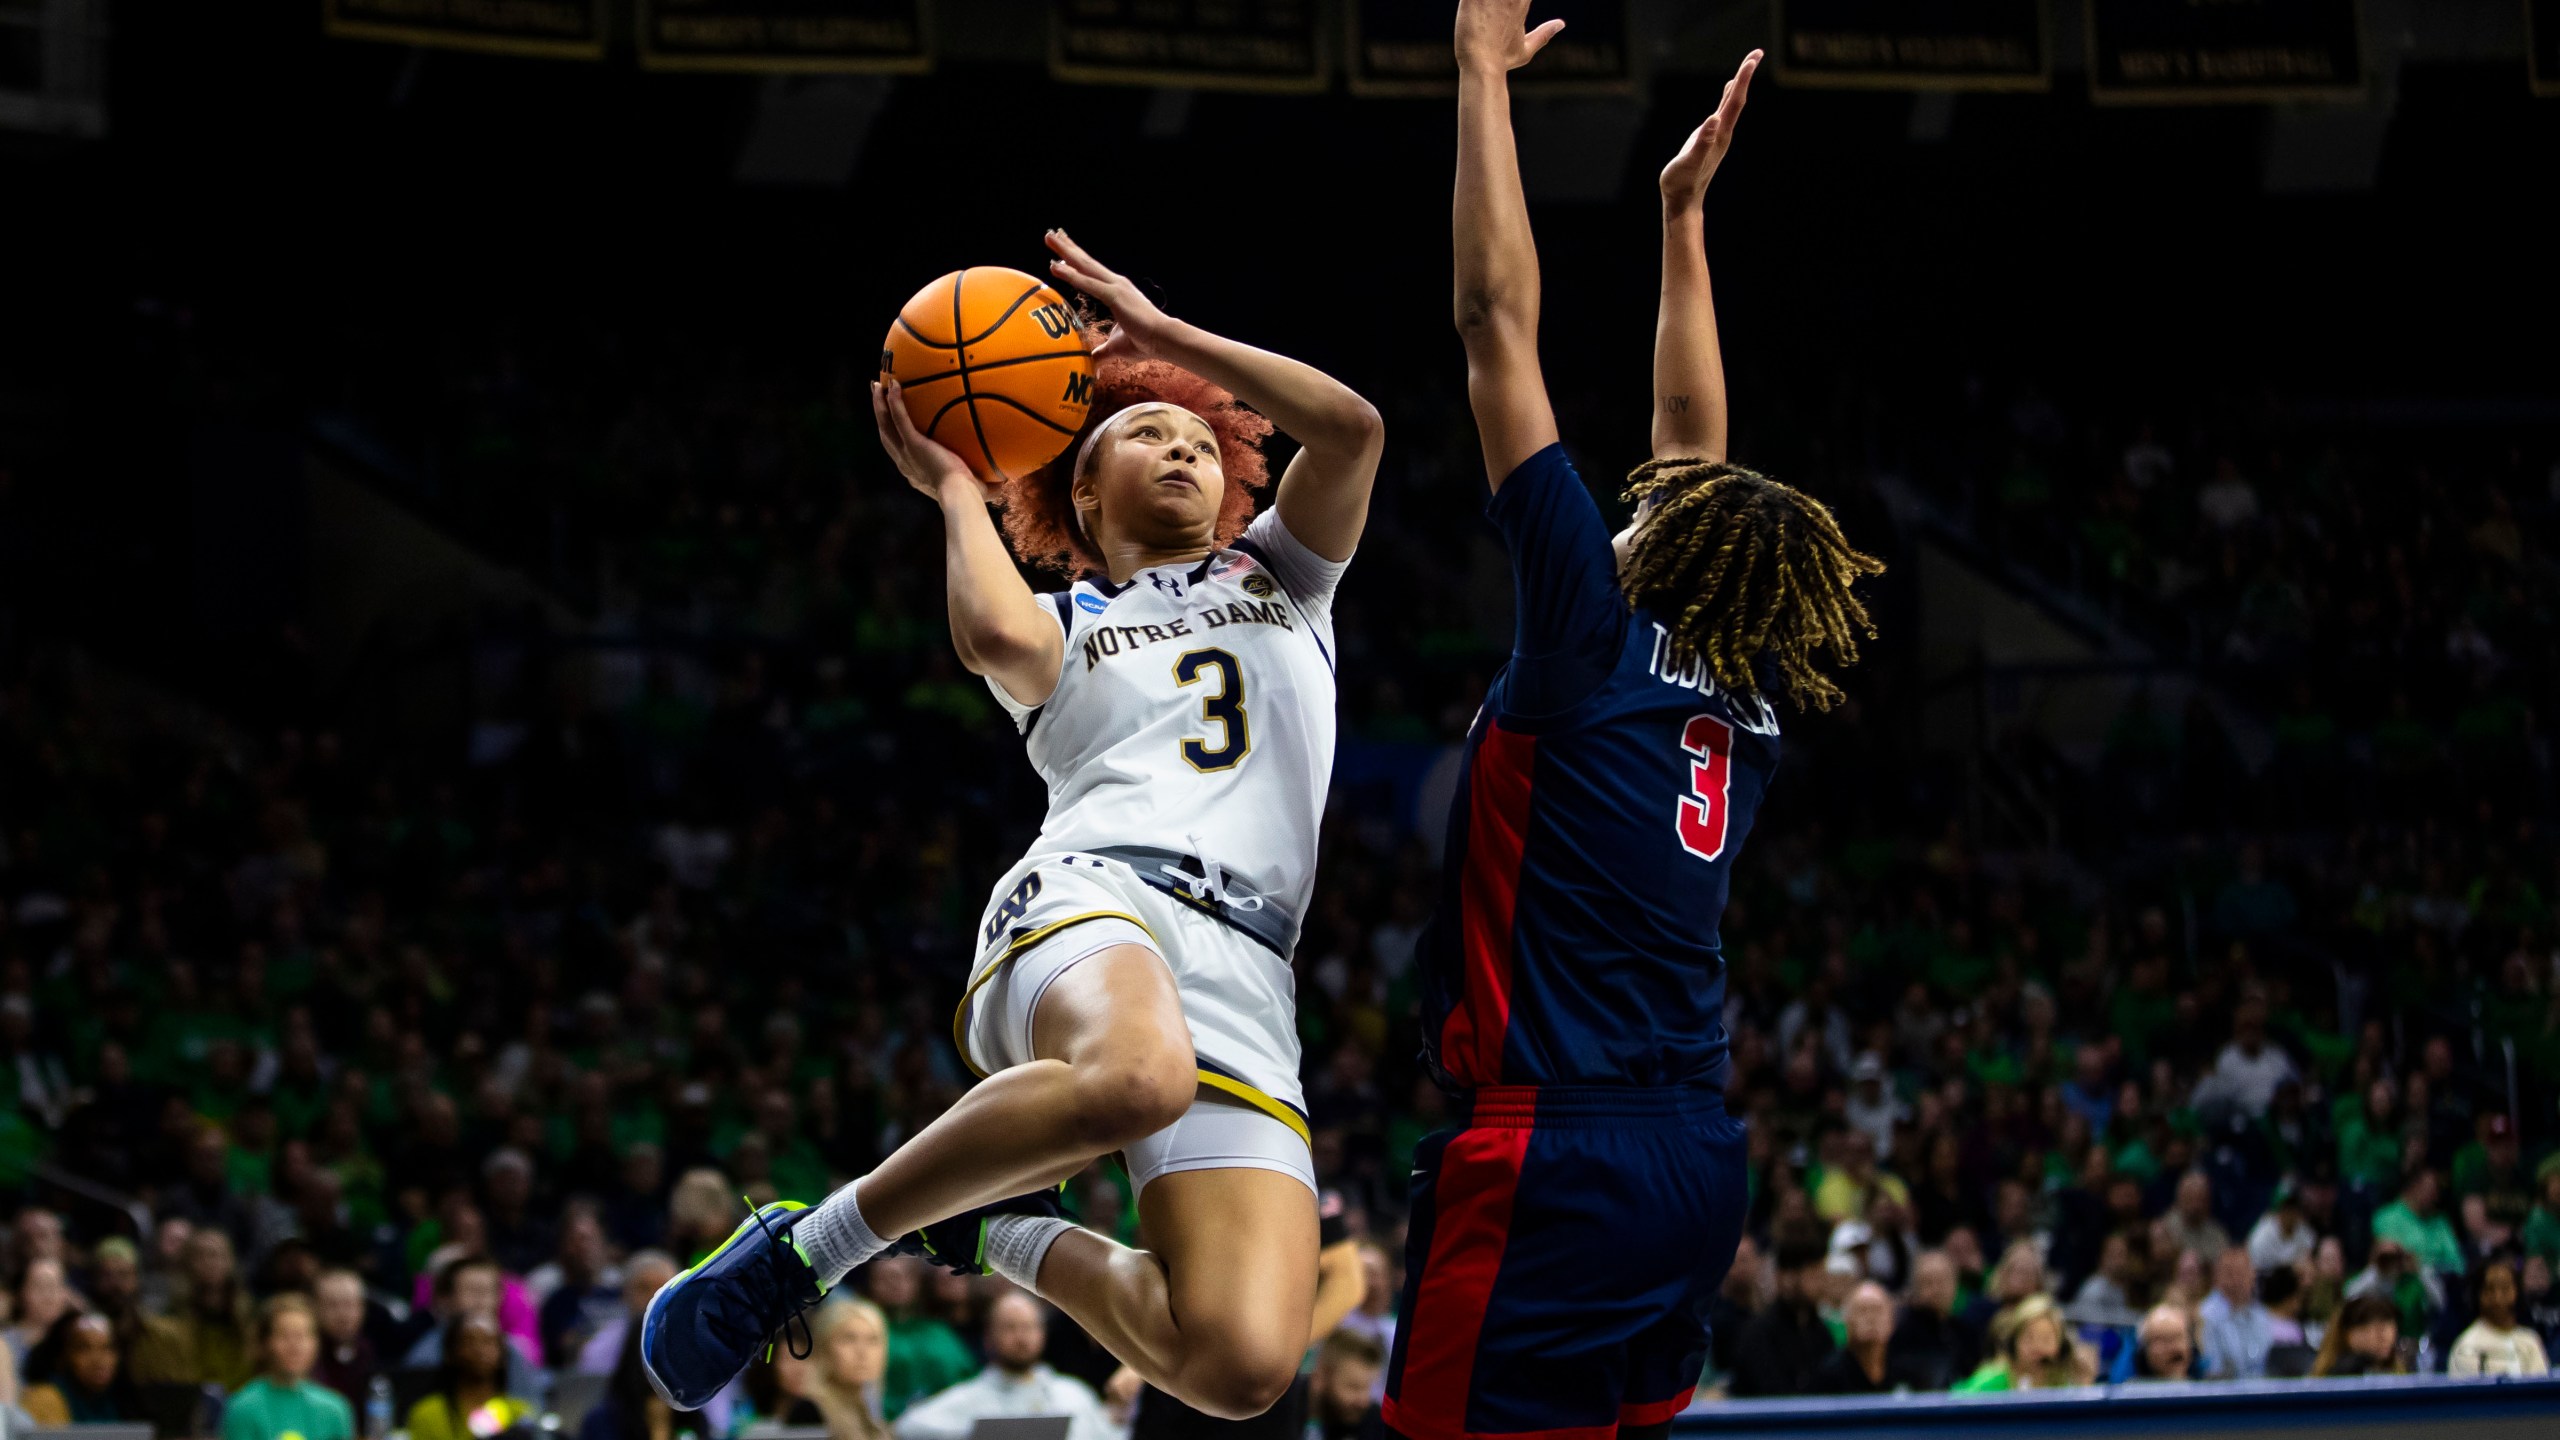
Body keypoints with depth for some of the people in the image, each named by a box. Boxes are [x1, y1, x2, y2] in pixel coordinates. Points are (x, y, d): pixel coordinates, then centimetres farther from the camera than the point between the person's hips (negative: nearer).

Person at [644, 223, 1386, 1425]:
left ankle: (1006, 1240, 8)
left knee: (1242, 1367, -24)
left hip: (1244, 967, 2)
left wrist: (1160, 330, 18)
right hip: (1092, 899, -2)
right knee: (1134, 1078, -45)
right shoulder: (1061, 627, 25)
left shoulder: (1278, 577, 33)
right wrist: (954, 490, 15)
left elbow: (1351, 427, 14)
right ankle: (809, 1245, -23)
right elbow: (993, 636, -2)